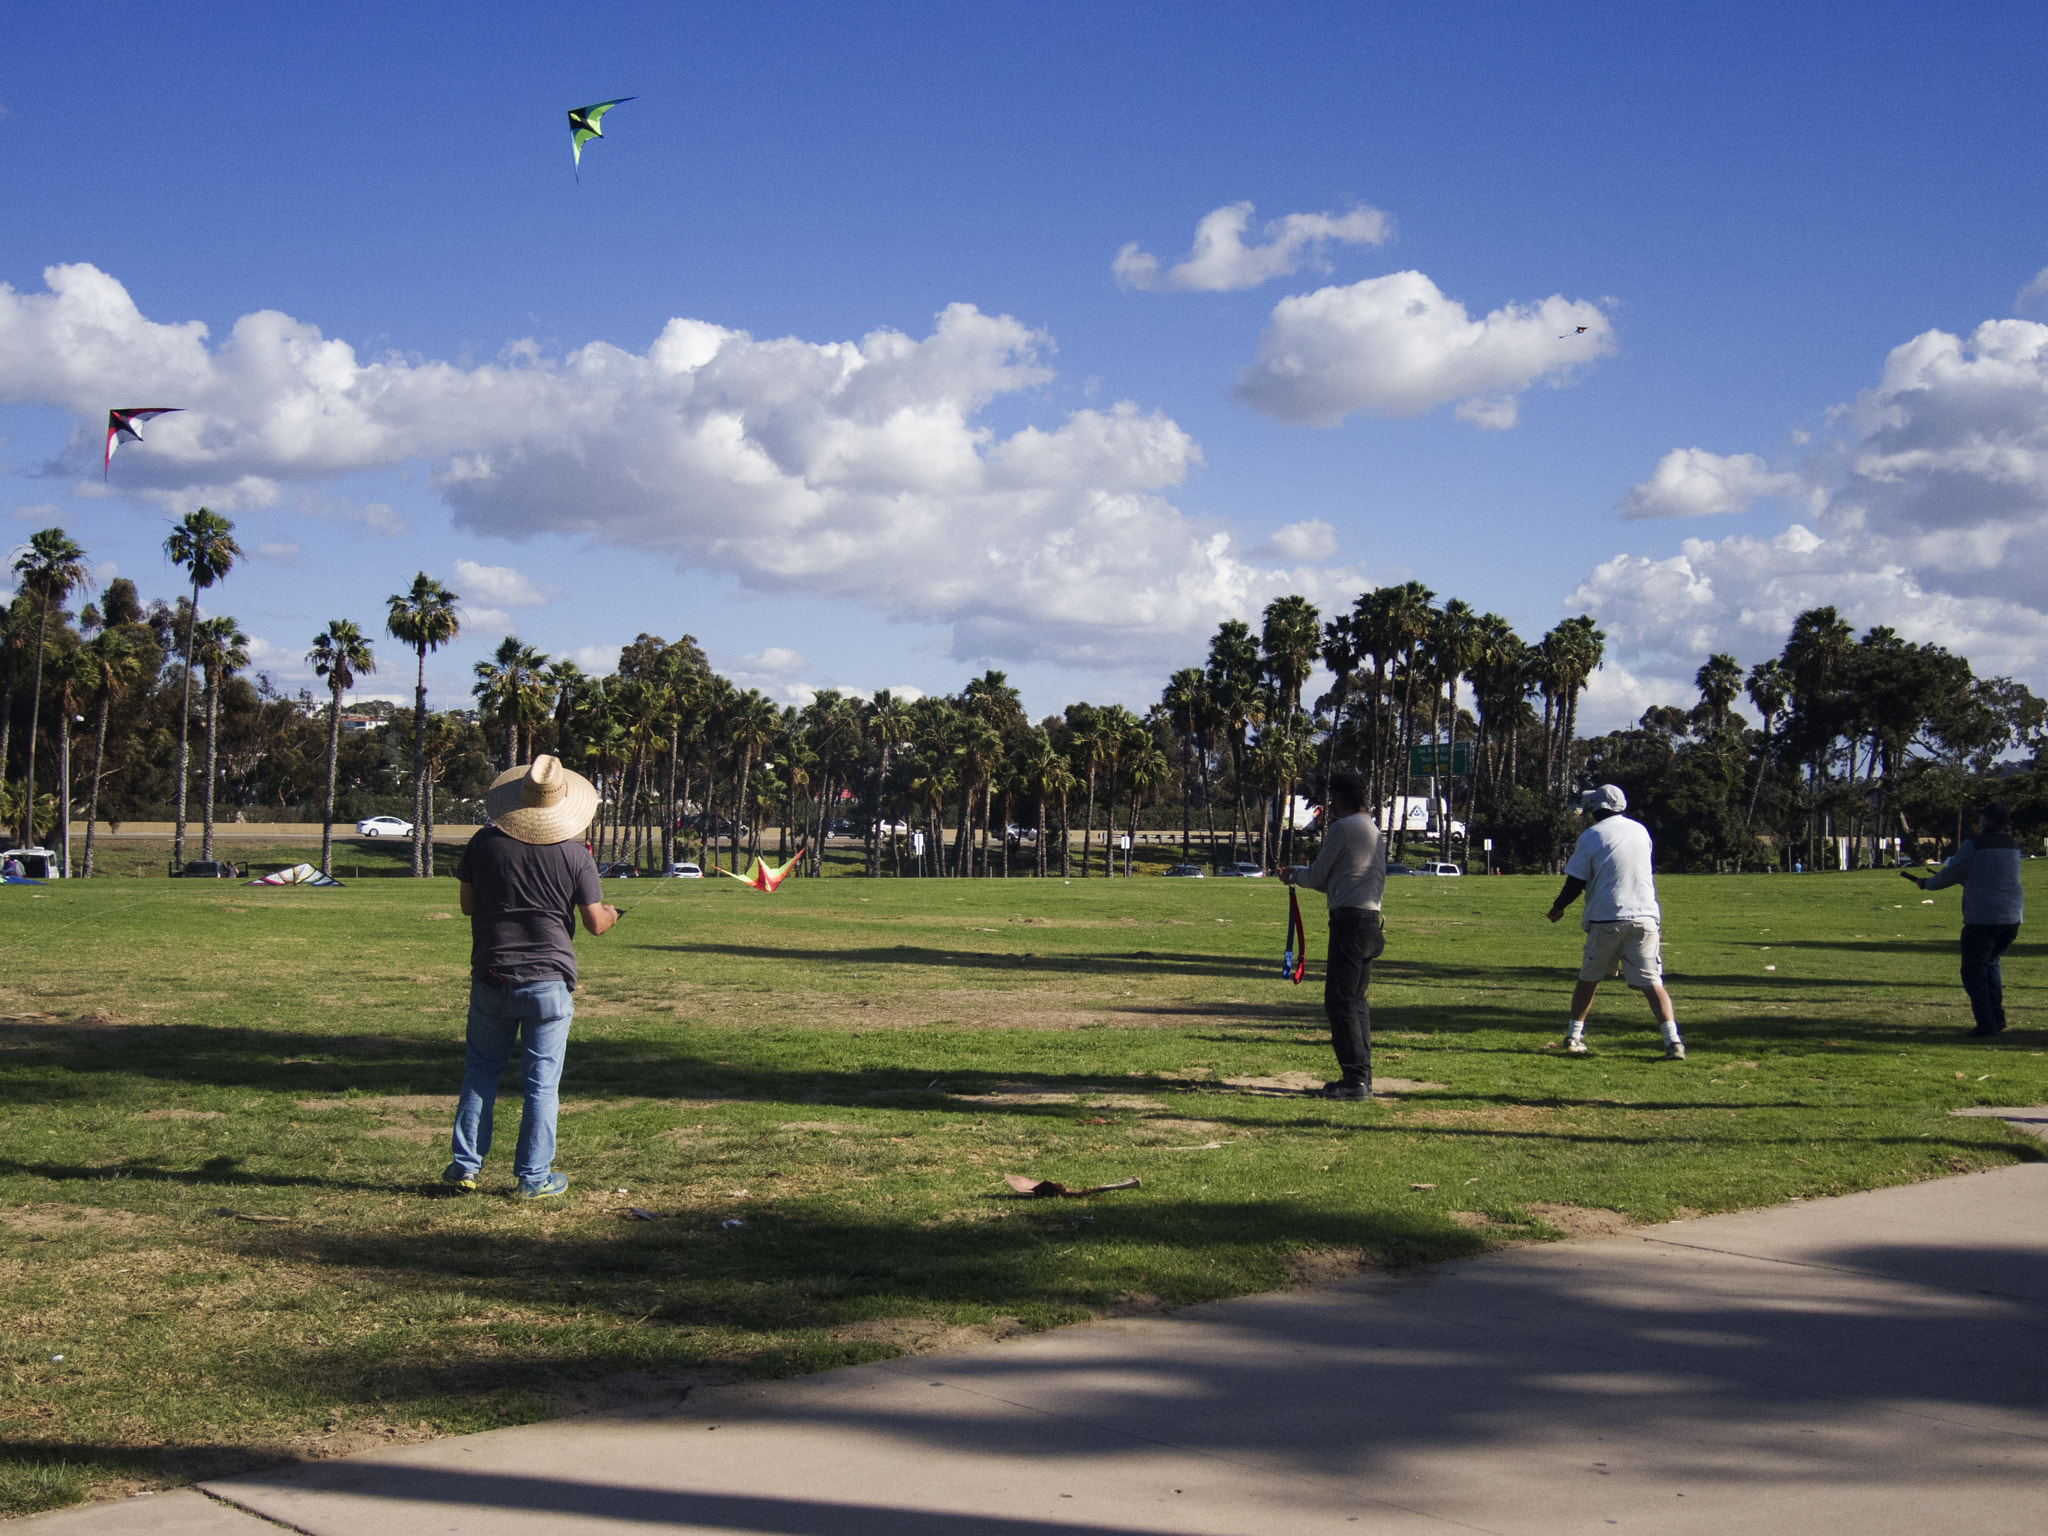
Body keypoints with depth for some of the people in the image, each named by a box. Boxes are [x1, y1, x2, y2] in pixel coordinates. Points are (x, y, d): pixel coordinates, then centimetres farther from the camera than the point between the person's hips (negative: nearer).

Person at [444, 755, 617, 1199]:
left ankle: (465, 1165, 17)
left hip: (491, 976, 2)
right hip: (549, 981, -2)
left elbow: (467, 905, 8)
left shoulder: (484, 843, -2)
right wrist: (610, 914, 18)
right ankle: (533, 1178, 8)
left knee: (480, 1071, 16)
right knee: (541, 1083, 4)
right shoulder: (574, 853, -7)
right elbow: (595, 923, -4)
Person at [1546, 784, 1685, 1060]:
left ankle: (1573, 1035, 21)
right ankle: (1673, 1040, -16)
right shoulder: (1640, 831, 10)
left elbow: (1575, 883, -2)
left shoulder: (1591, 836, -3)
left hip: (1606, 919, -2)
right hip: (1644, 918, 2)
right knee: (1652, 983, -1)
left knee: (1589, 979, 15)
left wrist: (1558, 907, 14)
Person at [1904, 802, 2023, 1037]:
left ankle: (1986, 1024, -4)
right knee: (1990, 961, 25)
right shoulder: (2013, 847, 11)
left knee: (1973, 970, 3)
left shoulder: (1973, 846, -9)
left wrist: (1926, 883, 19)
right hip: (2012, 918, 6)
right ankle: (1998, 1018, 19)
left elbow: (1950, 875, 1)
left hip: (1982, 918, -6)